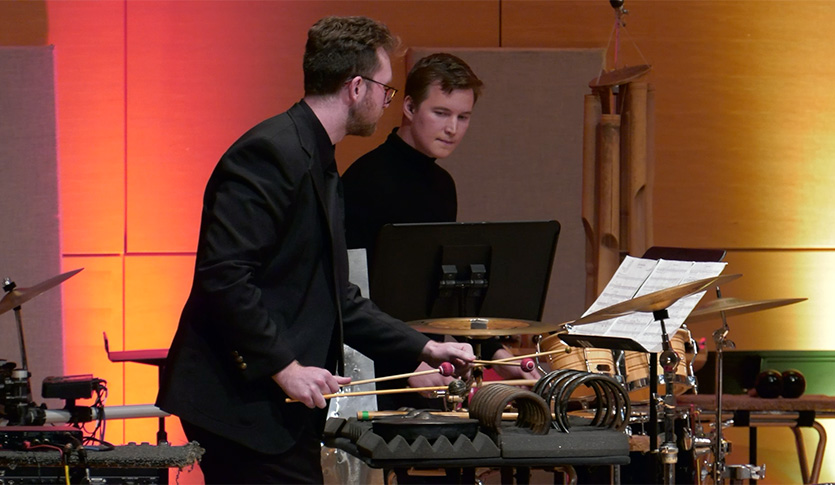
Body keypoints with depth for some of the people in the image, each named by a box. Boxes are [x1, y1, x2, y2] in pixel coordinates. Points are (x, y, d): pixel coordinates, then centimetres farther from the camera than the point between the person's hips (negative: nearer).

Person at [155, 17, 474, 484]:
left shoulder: (319, 164, 19)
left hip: (281, 409, 10)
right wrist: (285, 367, -22)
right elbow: (223, 275, -22)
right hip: (245, 405, -10)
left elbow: (334, 296, 24)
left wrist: (424, 349, 19)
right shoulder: (272, 153, -14)